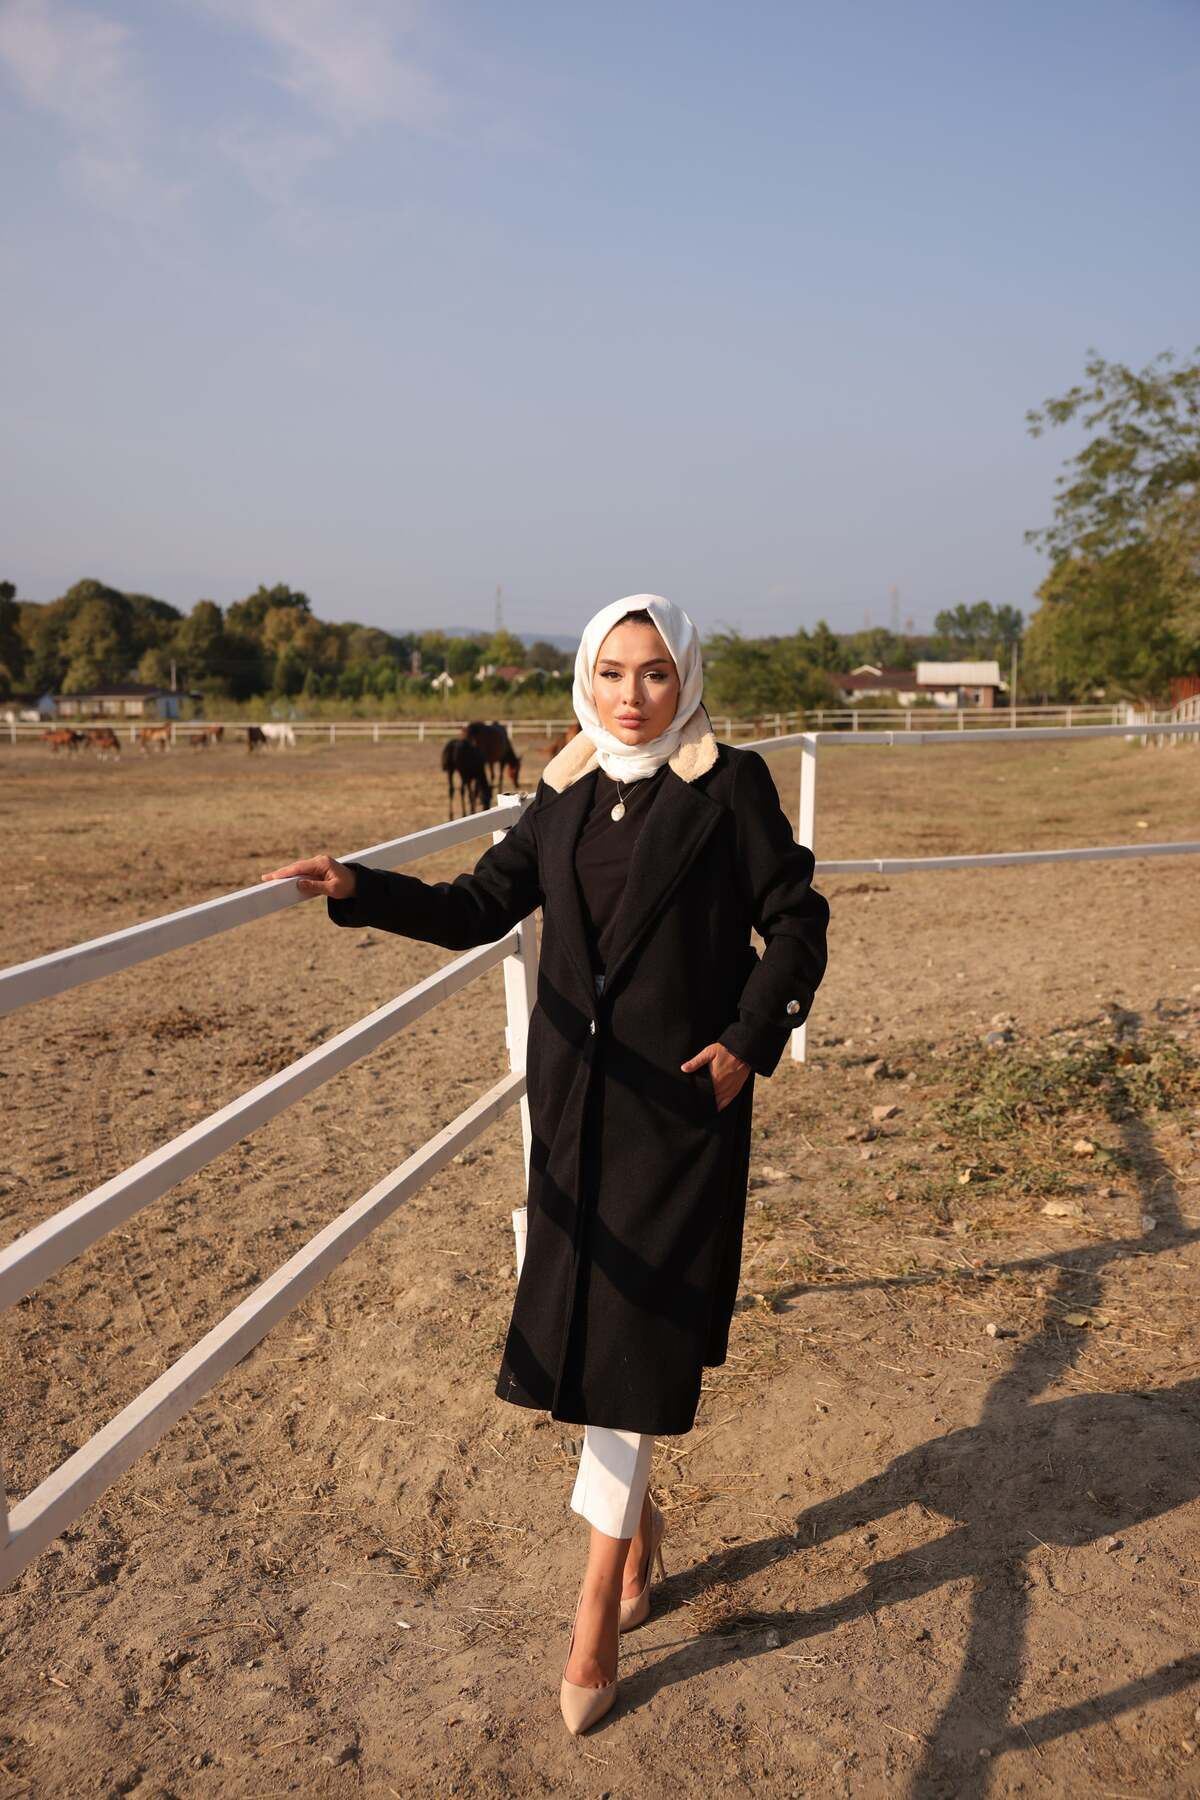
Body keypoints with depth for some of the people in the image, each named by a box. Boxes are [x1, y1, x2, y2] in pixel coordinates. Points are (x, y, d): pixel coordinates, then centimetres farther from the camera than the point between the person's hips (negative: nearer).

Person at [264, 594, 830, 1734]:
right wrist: (359, 890, -2)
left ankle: (596, 1611, 13)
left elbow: (796, 925, -3)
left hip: (680, 1105, -5)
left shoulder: (730, 785, -6)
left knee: (632, 1332, -1)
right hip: (575, 1095, 5)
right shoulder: (567, 797, 7)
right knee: (583, 1322, 12)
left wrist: (749, 1041, -11)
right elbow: (481, 907, 9)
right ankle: (638, 1526, 36)